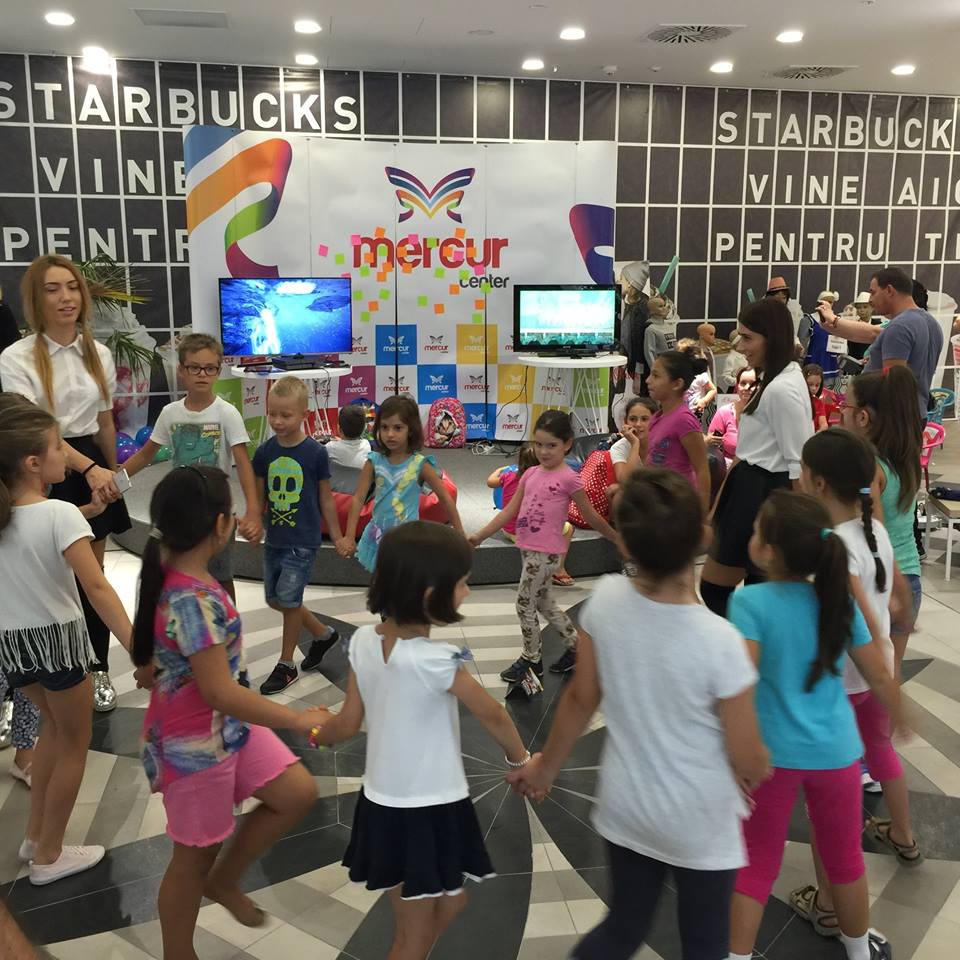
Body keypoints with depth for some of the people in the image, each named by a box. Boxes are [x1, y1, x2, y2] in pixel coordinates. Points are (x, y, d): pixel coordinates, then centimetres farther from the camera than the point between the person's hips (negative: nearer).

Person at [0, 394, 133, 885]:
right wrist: (138, 649, -31)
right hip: (56, 640, -6)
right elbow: (97, 588, -29)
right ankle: (48, 855, 26)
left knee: (54, 725, 30)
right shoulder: (60, 514, -22)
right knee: (74, 744, 15)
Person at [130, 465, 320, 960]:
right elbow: (220, 692, -31)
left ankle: (224, 880, 31)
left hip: (227, 729, 9)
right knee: (195, 854, 12)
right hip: (194, 745, -9)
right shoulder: (194, 600, -32)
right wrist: (298, 719, -24)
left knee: (298, 793, 12)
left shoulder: (180, 575, -2)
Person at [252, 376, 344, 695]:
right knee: (275, 599, 13)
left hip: (303, 540, -5)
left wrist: (337, 537, 3)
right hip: (274, 538, 5)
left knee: (288, 600, -2)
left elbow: (325, 498, -1)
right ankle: (323, 634, 36)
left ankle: (286, 665, 17)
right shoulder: (265, 452, 0)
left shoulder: (315, 453, -11)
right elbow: (260, 497, 8)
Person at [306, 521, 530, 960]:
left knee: (450, 902, 25)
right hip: (430, 810, -6)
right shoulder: (437, 661, -25)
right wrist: (521, 760, 8)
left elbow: (348, 724, 3)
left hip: (383, 803, 6)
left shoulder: (363, 641, -7)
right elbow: (492, 715, -11)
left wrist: (317, 729, 25)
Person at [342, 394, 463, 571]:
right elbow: (358, 498, -6)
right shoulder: (374, 462, -5)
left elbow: (446, 499, -3)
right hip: (378, 537, 3)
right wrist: (349, 537, -13)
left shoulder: (419, 465, -11)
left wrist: (460, 535, 1)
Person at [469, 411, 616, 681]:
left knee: (525, 603, 1)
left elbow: (591, 516, -3)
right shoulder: (531, 474, 7)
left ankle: (531, 659, 19)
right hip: (528, 548, 7)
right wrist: (480, 535, 4)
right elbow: (510, 510, 8)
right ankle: (575, 644, 35)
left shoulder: (568, 479, -12)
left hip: (546, 552, -7)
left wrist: (617, 538, 4)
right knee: (542, 601, 18)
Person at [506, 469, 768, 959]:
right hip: (699, 824, -3)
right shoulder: (719, 642, -29)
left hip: (625, 807, 4)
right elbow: (748, 761, -16)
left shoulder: (605, 600, -19)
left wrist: (546, 764, 13)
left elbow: (581, 699, -4)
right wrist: (762, 767, 9)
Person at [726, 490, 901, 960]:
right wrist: (900, 721, 22)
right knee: (845, 858, 24)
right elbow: (880, 678, 3)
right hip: (837, 753, 4)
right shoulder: (840, 600, -5)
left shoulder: (750, 601, -17)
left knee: (756, 863, 14)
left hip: (774, 753, -3)